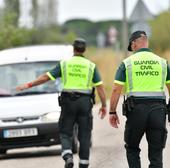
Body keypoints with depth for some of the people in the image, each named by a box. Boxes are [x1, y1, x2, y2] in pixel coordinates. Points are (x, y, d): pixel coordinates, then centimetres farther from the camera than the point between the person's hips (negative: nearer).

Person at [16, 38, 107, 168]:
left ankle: (68, 156, -17)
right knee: (84, 136, 7)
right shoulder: (91, 66, 2)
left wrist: (29, 85, 7)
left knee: (65, 133, 7)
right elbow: (100, 87, -2)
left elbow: (46, 77, 0)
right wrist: (104, 106, 5)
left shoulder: (64, 64, 2)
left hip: (68, 102, 0)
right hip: (85, 102, 0)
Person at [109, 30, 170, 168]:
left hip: (136, 110, -1)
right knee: (156, 153, 5)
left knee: (132, 148, 16)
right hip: (158, 109, 1)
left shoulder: (127, 63, 3)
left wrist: (112, 112, 4)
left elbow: (116, 90, -3)